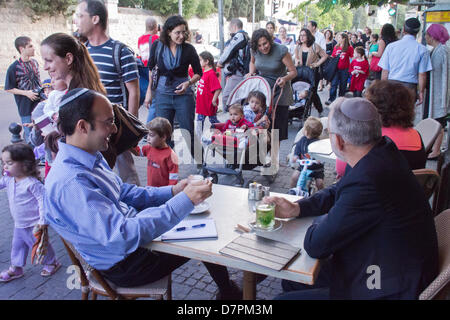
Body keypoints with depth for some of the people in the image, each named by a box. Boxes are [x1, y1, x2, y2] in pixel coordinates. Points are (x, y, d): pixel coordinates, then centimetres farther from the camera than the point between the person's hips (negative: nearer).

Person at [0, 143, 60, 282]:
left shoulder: (32, 183, -27)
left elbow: (43, 199, -26)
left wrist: (43, 220, -27)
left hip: (33, 224, -7)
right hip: (19, 224, 7)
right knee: (17, 246, 20)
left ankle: (52, 262, 33)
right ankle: (16, 268, 37)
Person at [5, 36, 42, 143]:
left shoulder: (34, 63, 6)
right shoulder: (14, 68, -12)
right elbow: (8, 89, -7)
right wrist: (26, 93, -15)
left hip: (38, 103, 5)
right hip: (25, 106, -5)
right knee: (30, 135, 2)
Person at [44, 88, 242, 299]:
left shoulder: (91, 158, 0)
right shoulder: (70, 183, -32)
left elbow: (124, 192, 12)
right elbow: (122, 237, -36)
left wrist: (172, 191, -1)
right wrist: (184, 201, -35)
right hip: (124, 264, -8)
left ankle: (226, 289, 29)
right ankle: (228, 292, 30)